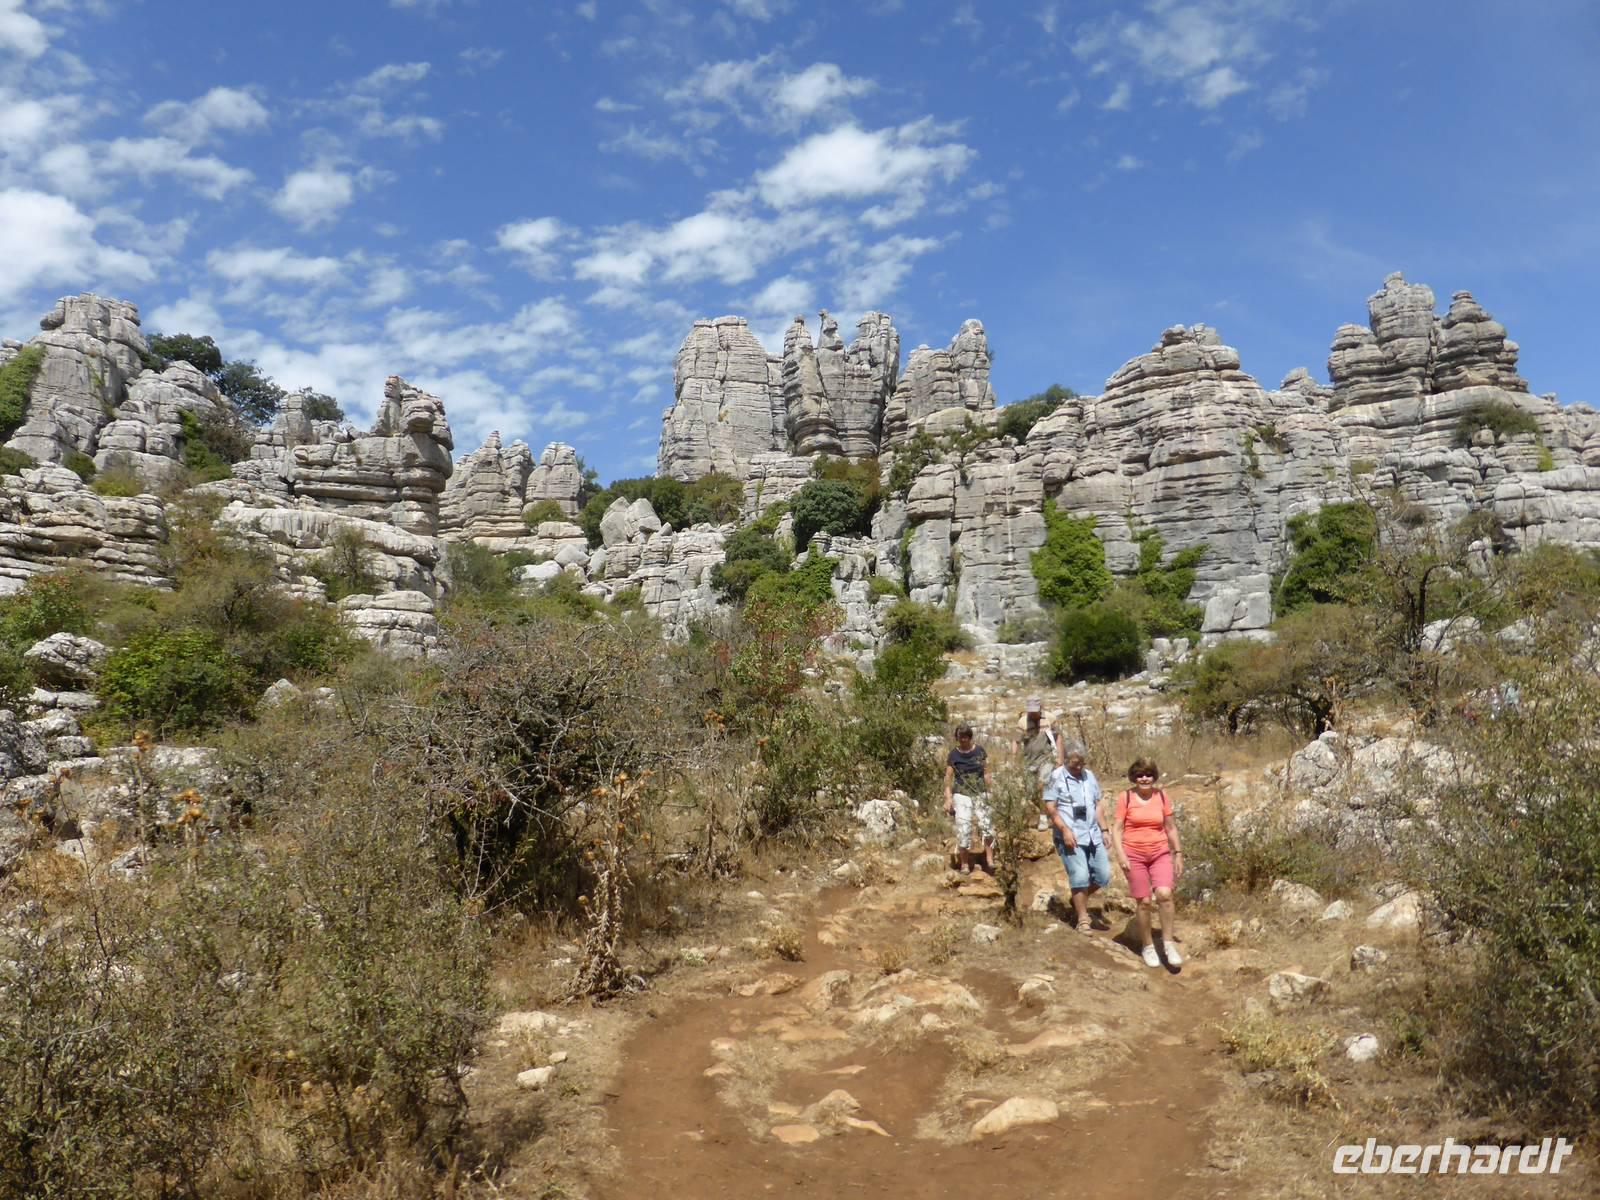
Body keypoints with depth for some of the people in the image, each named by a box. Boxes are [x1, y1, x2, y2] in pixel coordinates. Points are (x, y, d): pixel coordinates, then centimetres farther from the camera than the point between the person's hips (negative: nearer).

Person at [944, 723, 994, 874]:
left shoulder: (980, 751, 1)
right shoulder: (953, 755, -3)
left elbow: (986, 773, 7)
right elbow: (948, 778, -1)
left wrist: (988, 792, 6)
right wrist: (948, 798, -6)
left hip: (980, 794, 1)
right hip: (961, 795, -1)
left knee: (987, 825, -10)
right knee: (963, 829, -5)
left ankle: (989, 860, -3)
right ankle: (964, 864, 6)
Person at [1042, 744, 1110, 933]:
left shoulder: (1089, 775, 12)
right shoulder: (1056, 777, -5)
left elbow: (1097, 805, 19)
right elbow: (1050, 807, -10)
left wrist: (1103, 830, 11)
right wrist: (1065, 830, -17)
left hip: (1093, 835, 6)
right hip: (1070, 836, -6)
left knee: (1103, 875, 6)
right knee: (1080, 876, -9)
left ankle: (1078, 901, 29)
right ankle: (1083, 919, 3)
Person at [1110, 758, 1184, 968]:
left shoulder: (1161, 796, 4)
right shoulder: (1125, 798, -3)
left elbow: (1171, 827, 13)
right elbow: (1116, 828, -3)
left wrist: (1178, 854, 11)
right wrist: (1120, 855, -13)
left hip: (1160, 853, 2)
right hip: (1134, 855, -2)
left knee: (1164, 894, -18)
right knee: (1144, 902, -1)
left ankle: (1168, 943, -3)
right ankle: (1147, 947, 18)